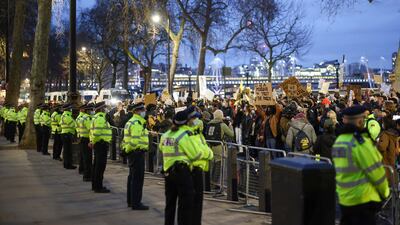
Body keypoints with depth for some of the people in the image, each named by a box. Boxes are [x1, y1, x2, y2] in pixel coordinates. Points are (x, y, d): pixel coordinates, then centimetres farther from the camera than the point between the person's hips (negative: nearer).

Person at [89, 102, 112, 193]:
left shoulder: (96, 117, 17)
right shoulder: (100, 118, -16)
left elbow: (92, 131, 18)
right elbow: (96, 133, -25)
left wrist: (92, 141, 13)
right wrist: (94, 142, -14)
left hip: (97, 144, 11)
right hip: (101, 143, -11)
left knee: (96, 165, 16)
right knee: (100, 165, -6)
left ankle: (95, 185, 25)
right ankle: (98, 187, -3)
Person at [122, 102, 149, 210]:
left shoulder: (131, 122, 19)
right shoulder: (137, 123, -16)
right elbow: (135, 140, -26)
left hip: (132, 152, 11)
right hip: (137, 152, -11)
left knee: (132, 177, 17)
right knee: (138, 178, -7)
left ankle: (130, 201, 26)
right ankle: (136, 203, -3)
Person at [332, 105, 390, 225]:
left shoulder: (338, 141, 6)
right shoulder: (360, 142, -19)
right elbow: (376, 171, -14)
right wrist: (385, 192, 2)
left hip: (344, 197, 8)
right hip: (363, 199, -8)